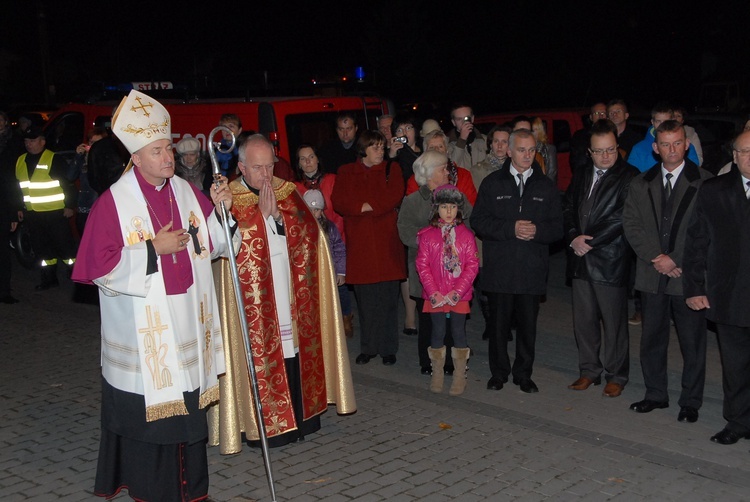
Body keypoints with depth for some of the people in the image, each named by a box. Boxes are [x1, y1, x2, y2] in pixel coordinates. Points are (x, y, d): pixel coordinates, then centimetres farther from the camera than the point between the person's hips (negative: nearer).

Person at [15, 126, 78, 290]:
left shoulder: (54, 160, -9)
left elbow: (68, 184, -9)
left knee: (64, 245, -3)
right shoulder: (20, 161, 10)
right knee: (41, 247, 13)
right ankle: (49, 278, 25)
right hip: (32, 214, 7)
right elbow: (18, 188, 19)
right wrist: (19, 208, 17)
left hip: (56, 213, -6)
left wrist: (69, 206, -12)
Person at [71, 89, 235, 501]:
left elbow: (216, 242, 10)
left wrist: (222, 209, -7)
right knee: (148, 411, 3)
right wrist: (153, 248, -17)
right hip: (142, 327, -5)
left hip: (187, 324, 5)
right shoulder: (114, 202, -10)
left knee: (187, 401, 13)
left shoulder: (186, 192, 6)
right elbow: (102, 266, -13)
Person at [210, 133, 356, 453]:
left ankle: (300, 417, 19)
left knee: (295, 350, 6)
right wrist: (261, 213, -16)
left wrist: (278, 213, -13)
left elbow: (309, 232, 1)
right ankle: (262, 425, 9)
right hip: (254, 301, -4)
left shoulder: (287, 192, 10)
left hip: (292, 293, 4)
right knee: (260, 355, -2)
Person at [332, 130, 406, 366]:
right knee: (365, 299, 3)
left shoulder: (391, 169, 10)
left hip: (386, 242, -1)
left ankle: (388, 348, 8)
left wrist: (367, 206, -7)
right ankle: (368, 347, 14)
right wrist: (365, 207, -12)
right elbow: (338, 202, -1)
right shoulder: (345, 173, 12)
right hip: (358, 243, 1)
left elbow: (394, 197, -6)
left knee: (388, 298, -1)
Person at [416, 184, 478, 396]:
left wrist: (457, 291, -12)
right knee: (438, 332, 8)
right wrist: (433, 292, -10)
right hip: (435, 296, 1)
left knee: (459, 333, 4)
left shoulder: (466, 235, 0)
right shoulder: (427, 235, 1)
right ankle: (437, 374, 20)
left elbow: (472, 265, -3)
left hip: (459, 296, 0)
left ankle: (460, 376, 14)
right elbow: (422, 265, -2)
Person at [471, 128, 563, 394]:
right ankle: (499, 373, 21)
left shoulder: (546, 187, 9)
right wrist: (510, 229, -15)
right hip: (499, 269, -1)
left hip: (532, 270, 1)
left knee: (528, 326, 6)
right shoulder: (492, 183, 6)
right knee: (499, 324, 7)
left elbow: (557, 228, 6)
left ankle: (523, 374, 20)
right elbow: (478, 221, -3)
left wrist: (537, 230, -15)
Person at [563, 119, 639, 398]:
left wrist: (590, 241, -14)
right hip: (581, 260, 6)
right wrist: (574, 237, -7)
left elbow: (622, 218, -14)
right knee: (583, 320, 12)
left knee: (614, 321, 4)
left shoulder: (629, 176, -7)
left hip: (610, 260, -6)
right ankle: (589, 371, 25)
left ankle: (616, 375, 17)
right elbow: (568, 208, 11)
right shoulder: (581, 175, 14)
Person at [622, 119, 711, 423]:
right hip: (652, 276, 3)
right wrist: (656, 257, -9)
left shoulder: (705, 182, -3)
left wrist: (680, 263, -12)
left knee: (693, 343, 5)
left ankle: (691, 402, 18)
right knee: (652, 339, 12)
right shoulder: (640, 184, 9)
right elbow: (631, 224, 3)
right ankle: (656, 395, 26)